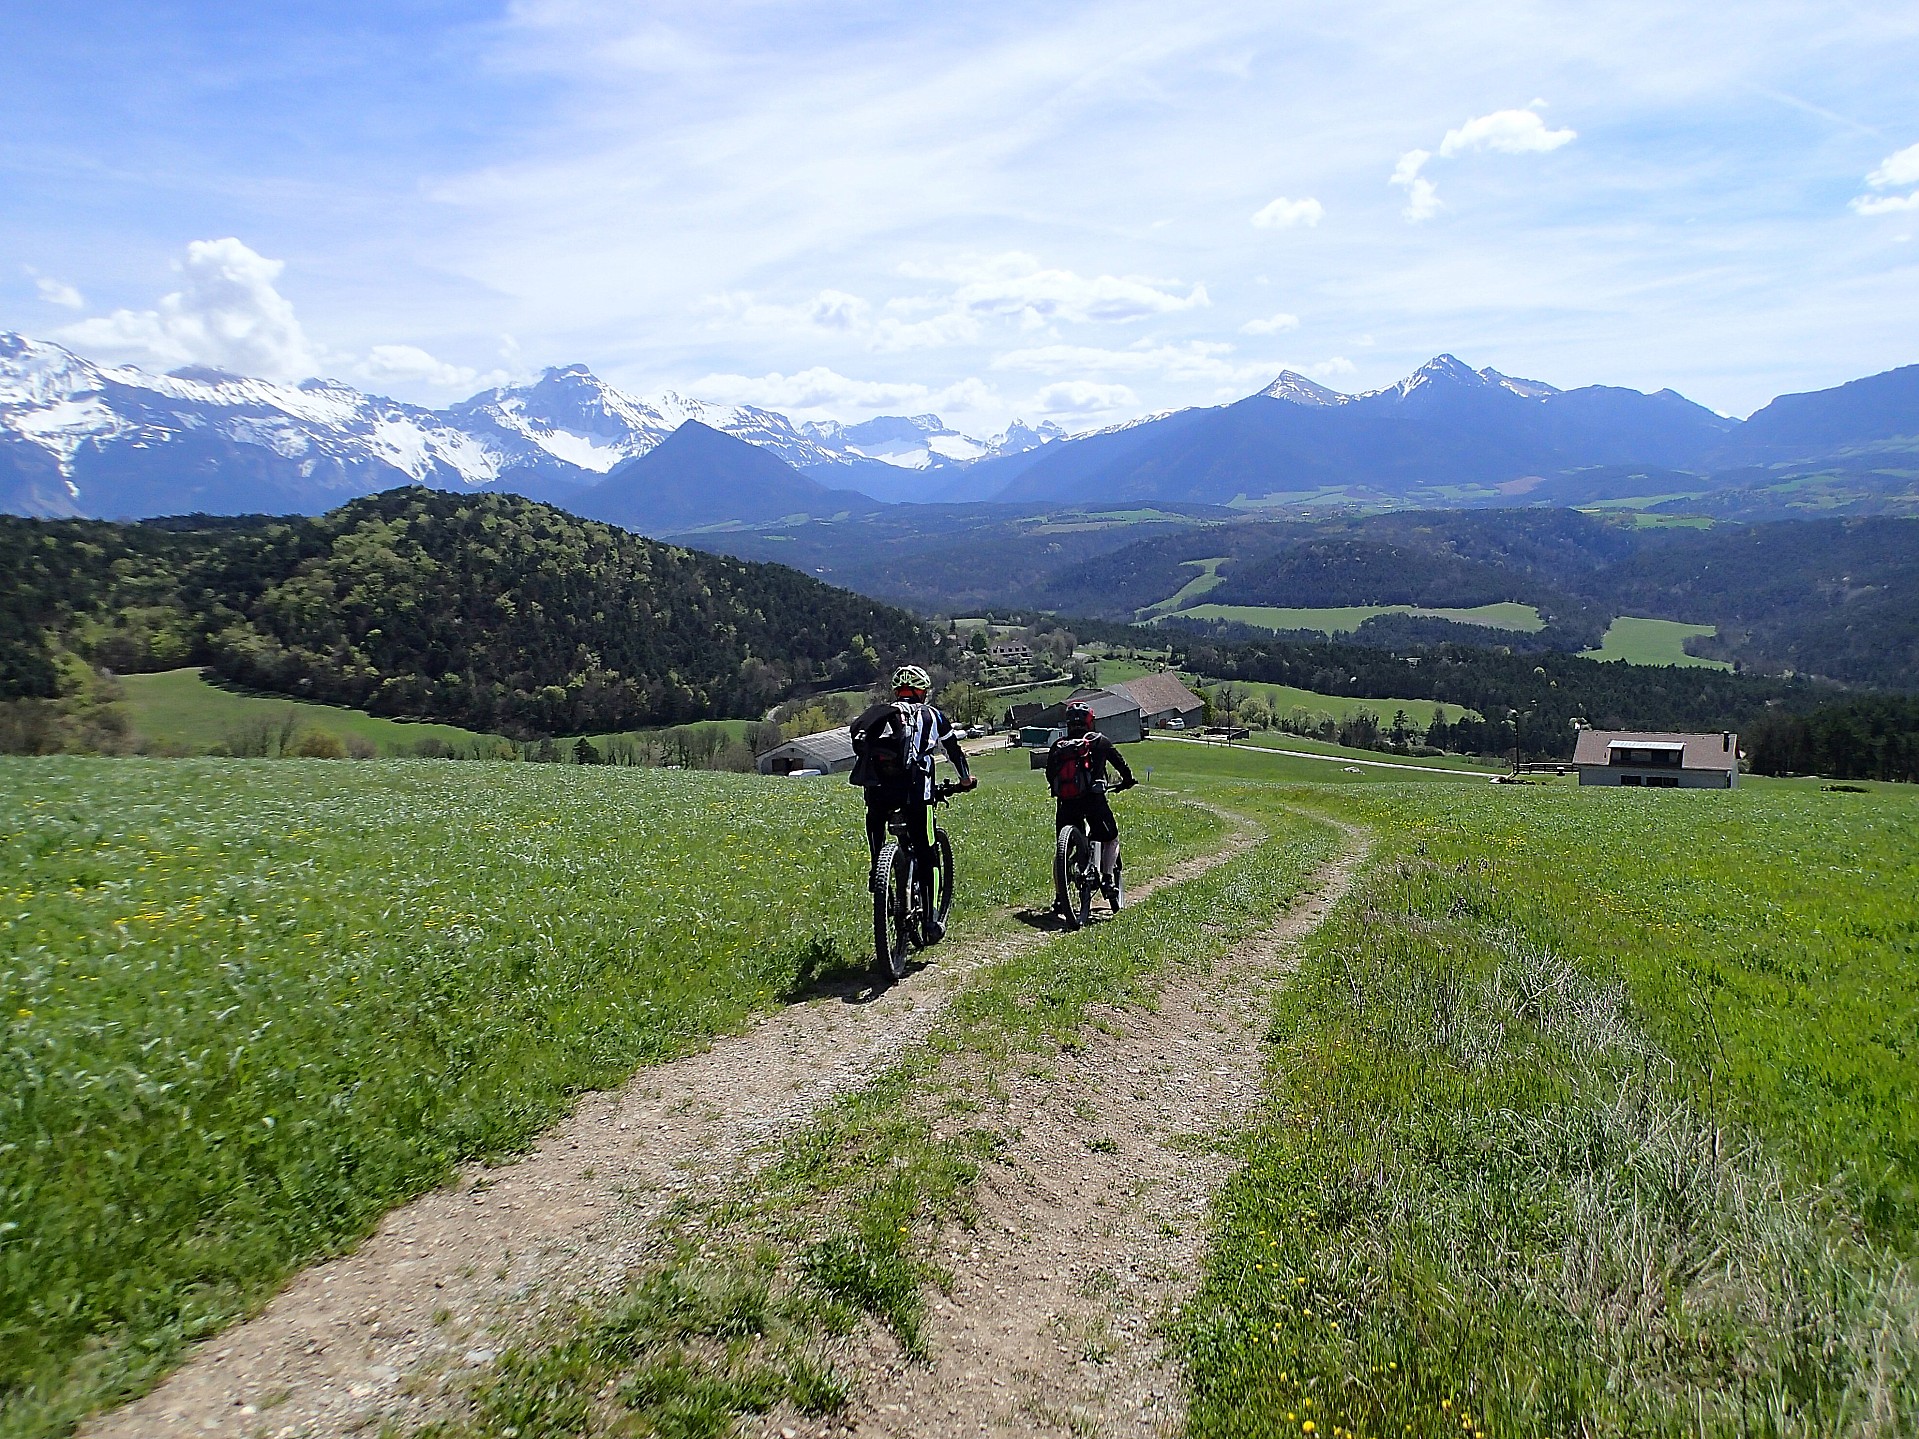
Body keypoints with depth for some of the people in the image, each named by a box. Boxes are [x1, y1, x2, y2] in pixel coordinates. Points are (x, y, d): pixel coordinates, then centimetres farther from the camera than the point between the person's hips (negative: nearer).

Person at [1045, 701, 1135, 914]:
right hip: (1093, 798, -2)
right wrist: (1127, 780, 31)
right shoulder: (1099, 741, 10)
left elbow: (1049, 774, 19)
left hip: (1065, 801, 3)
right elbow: (1120, 763, 14)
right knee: (1110, 839, 18)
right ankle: (1107, 879, 0)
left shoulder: (1057, 745, 16)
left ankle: (1059, 895, 12)